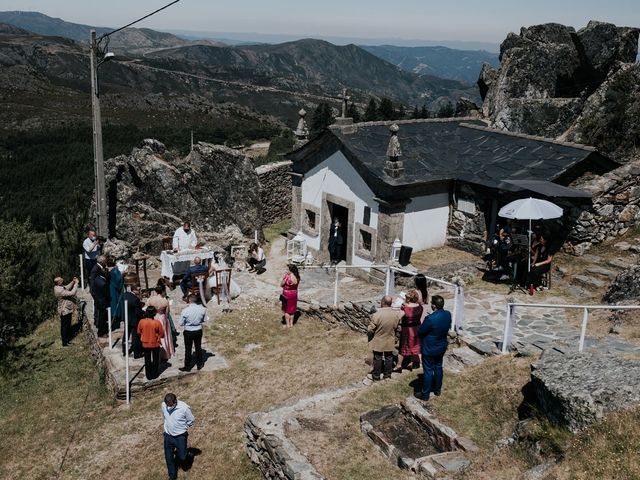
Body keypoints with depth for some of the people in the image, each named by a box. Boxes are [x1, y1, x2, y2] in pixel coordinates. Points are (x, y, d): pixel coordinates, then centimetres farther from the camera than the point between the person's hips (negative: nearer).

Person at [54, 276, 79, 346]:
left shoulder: (59, 287, -1)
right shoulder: (59, 291, -31)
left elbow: (67, 288, 15)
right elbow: (72, 293, -34)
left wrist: (73, 282, 0)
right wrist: (76, 283, -26)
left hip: (67, 310, 10)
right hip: (65, 311, -10)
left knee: (68, 325, 23)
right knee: (65, 327, 4)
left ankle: (68, 339, 38)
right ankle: (65, 343, 16)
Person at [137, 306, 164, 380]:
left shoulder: (141, 322, -13)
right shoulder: (157, 323, -21)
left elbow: (139, 332, 1)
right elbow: (162, 334, -11)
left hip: (145, 344, 2)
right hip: (155, 344, -2)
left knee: (147, 360, 15)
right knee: (155, 359, 16)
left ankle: (148, 375, 21)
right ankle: (154, 374, 24)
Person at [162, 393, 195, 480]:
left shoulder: (184, 407, -26)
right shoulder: (163, 405, -14)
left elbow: (191, 420, -8)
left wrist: (182, 427, 1)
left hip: (180, 436, -3)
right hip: (168, 435, 3)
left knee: (182, 457, 0)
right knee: (168, 457, 10)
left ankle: (188, 456, 37)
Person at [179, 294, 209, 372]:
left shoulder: (185, 311, -22)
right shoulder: (202, 309, -14)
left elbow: (181, 323, -12)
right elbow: (205, 319, -1)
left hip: (188, 332, -3)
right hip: (198, 331, 3)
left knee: (188, 349, 11)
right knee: (198, 348, 20)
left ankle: (187, 367, 22)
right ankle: (199, 364, 32)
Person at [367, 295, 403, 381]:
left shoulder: (376, 315, -29)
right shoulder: (396, 314, -16)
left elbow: (370, 330, -21)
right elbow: (396, 327, 0)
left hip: (378, 341, -3)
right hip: (390, 341, 3)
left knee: (377, 358, 14)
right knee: (389, 357, 20)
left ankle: (376, 376, 26)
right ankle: (387, 374, 33)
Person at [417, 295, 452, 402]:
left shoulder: (430, 319, -33)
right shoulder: (448, 314, -11)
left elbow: (420, 332, -19)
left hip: (429, 349, -6)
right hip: (442, 347, 7)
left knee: (428, 371, 7)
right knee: (438, 368, 23)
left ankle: (425, 394, 21)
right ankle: (437, 390, 40)